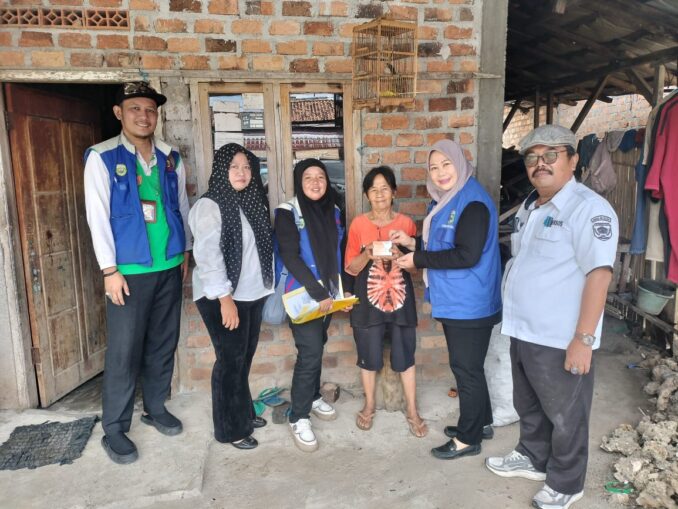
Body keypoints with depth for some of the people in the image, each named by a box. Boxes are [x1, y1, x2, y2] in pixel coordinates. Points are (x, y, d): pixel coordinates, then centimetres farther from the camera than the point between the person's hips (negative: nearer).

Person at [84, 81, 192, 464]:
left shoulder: (171, 158, 8)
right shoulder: (101, 157, -4)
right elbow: (98, 216, -8)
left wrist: (186, 251, 11)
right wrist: (110, 269, -12)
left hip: (170, 267, 4)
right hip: (129, 270, -4)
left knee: (163, 343, 14)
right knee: (124, 351, 2)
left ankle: (156, 408, 32)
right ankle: (115, 429, 18)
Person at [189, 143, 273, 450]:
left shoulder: (252, 202, 11)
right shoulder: (209, 205, -13)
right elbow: (207, 255, -19)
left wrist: (265, 288, 11)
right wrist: (225, 298, -22)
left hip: (252, 295, 7)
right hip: (223, 298, -7)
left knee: (245, 358, 17)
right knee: (230, 360, 2)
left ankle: (244, 413, 34)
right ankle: (230, 428, 17)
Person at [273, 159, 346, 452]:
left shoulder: (333, 211, 7)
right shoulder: (288, 212, -11)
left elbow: (339, 254, 12)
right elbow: (290, 258, -18)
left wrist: (343, 290, 4)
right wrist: (318, 293, -21)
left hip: (329, 294, 6)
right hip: (302, 295, -6)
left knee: (317, 348, 15)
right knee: (310, 353, -7)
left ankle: (313, 397, 36)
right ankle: (298, 418, 8)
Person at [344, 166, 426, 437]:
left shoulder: (406, 223, 1)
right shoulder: (358, 224, -3)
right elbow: (350, 268, -1)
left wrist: (400, 255, -16)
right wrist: (368, 254, -21)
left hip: (399, 297, 1)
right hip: (368, 299, 0)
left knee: (405, 356, 6)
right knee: (369, 356, 9)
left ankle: (412, 411, 23)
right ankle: (369, 405, 32)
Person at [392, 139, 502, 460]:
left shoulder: (473, 203, -18)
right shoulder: (446, 201, 12)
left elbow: (467, 256, -25)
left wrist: (418, 260, -19)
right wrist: (412, 243, 5)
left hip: (469, 303, -10)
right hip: (455, 301, 10)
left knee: (466, 368, 3)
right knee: (468, 366, 20)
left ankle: (468, 439, 18)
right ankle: (481, 423, 36)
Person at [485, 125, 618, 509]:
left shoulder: (588, 208, -16)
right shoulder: (530, 207, 11)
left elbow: (599, 275, -22)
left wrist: (583, 339, -25)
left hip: (561, 340, -8)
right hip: (523, 332, 8)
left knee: (565, 416, 11)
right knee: (530, 406, 24)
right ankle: (533, 458, 45)